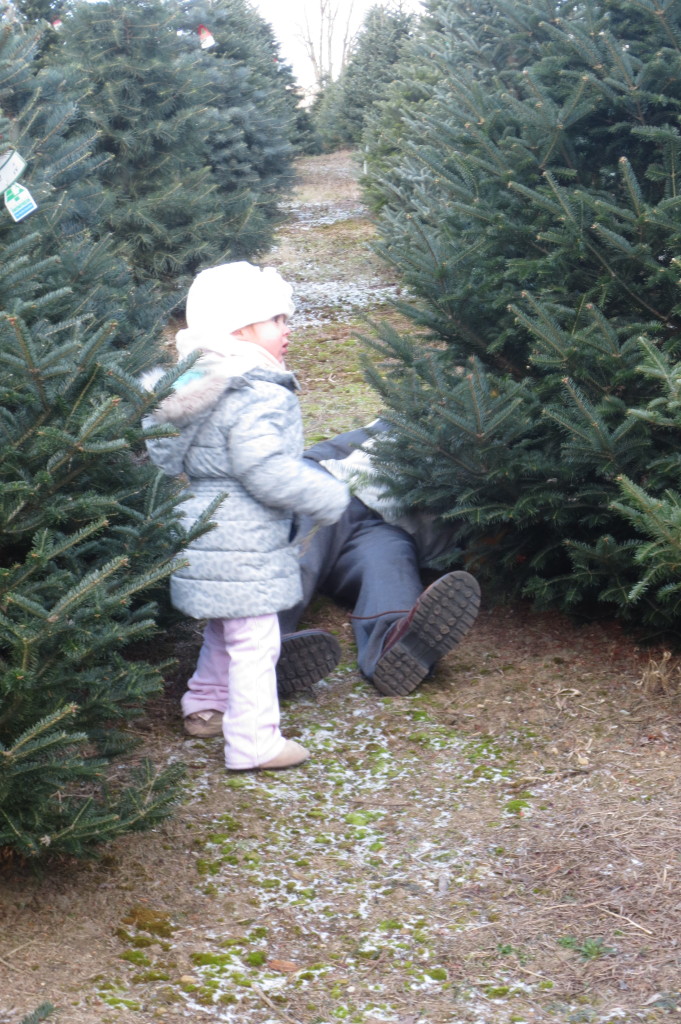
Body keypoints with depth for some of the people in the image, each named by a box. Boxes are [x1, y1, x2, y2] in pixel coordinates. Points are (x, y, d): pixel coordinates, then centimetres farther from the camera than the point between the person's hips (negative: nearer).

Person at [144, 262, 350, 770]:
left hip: (205, 534, 10)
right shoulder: (257, 398, -22)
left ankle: (206, 707, 42)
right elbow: (268, 472, -27)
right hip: (241, 547, -10)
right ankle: (254, 742, 5)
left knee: (224, 629, 26)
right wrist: (330, 498, -15)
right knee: (254, 639, -2)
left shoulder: (200, 386, 10)